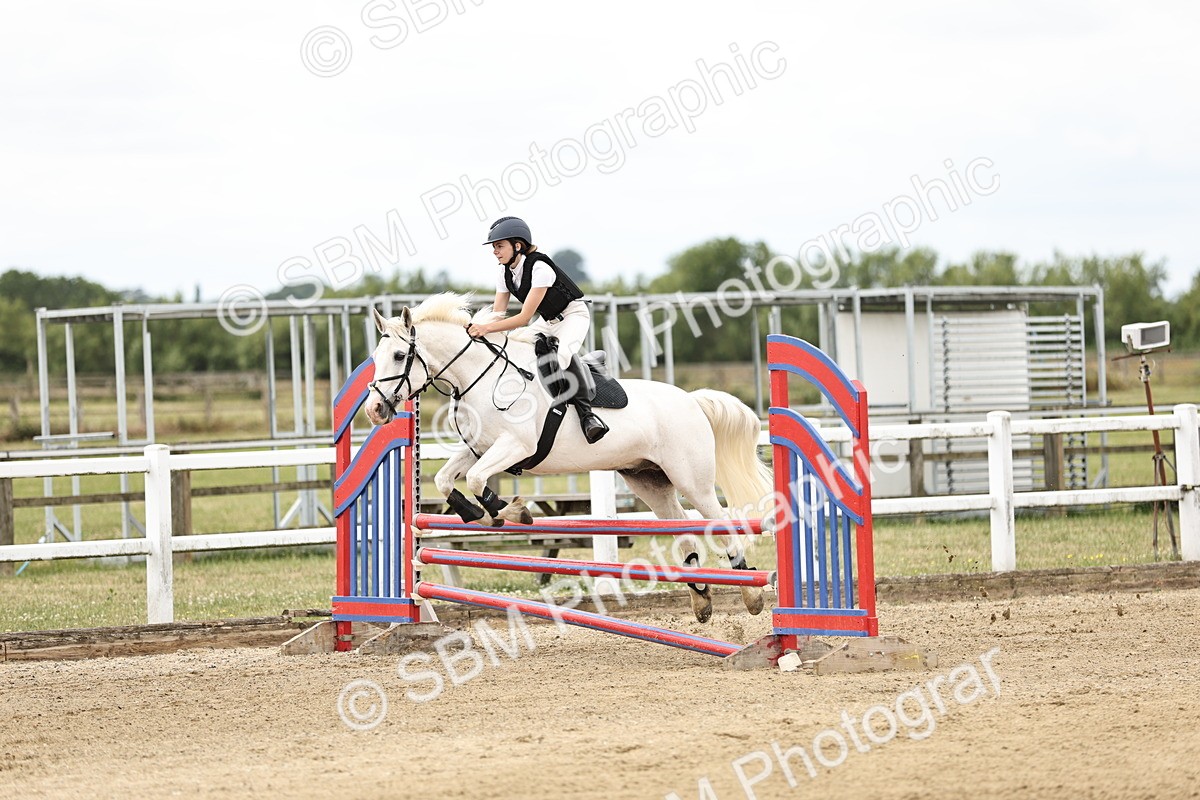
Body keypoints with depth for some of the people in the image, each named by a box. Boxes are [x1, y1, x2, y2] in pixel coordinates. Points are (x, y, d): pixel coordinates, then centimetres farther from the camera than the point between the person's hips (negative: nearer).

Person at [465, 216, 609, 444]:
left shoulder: (539, 267, -30)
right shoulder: (506, 272, -5)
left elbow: (524, 317, -33)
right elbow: (498, 314, -6)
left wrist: (487, 328, -42)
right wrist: (477, 329, -25)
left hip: (574, 314, -9)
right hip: (549, 321, 9)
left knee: (563, 353, -36)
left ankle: (586, 413, -35)